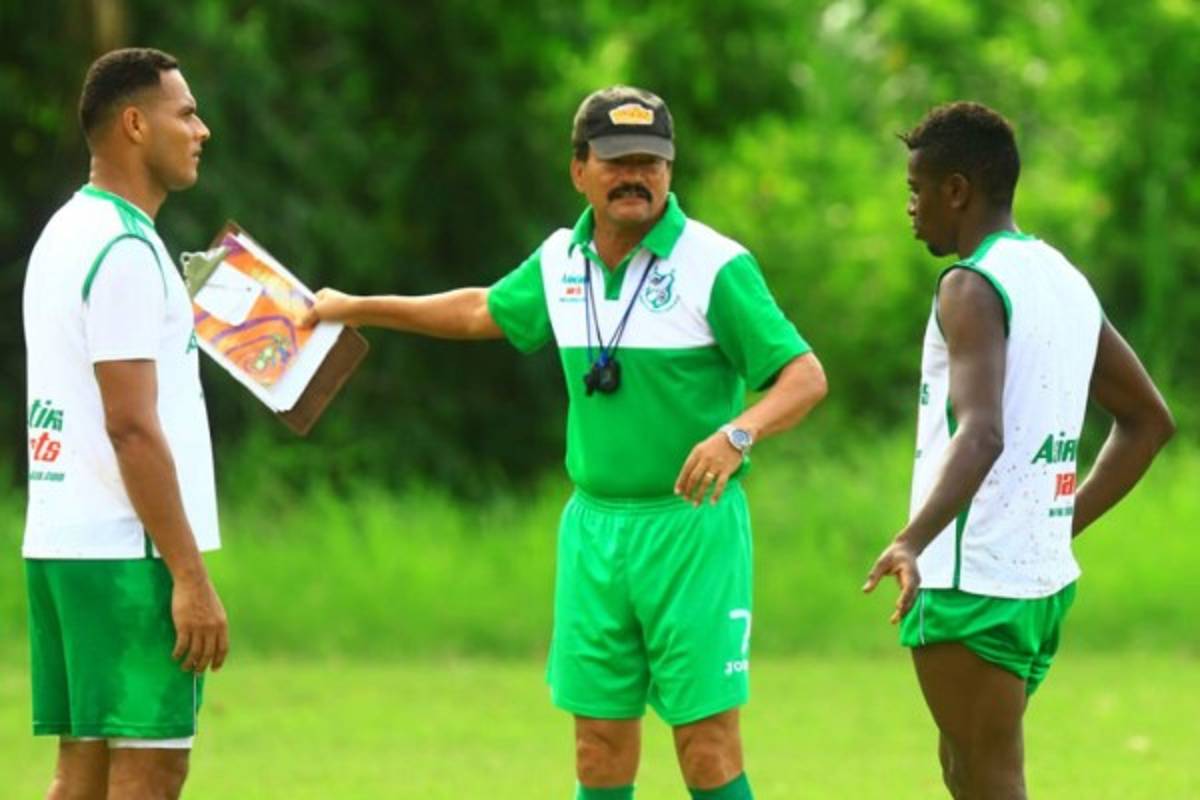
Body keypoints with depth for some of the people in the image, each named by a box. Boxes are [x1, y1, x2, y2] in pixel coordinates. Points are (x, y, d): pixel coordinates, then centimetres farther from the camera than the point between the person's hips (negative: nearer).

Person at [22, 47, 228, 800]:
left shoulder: (65, 234, 16)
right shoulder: (125, 250, -14)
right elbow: (131, 428, -19)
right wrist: (190, 577, -19)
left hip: (58, 542, 9)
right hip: (126, 549, -9)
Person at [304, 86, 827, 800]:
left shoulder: (716, 266, -10)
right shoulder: (562, 261, 8)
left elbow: (805, 375, -13)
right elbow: (484, 311, 29)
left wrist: (738, 434, -32)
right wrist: (357, 308, 35)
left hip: (692, 521, -5)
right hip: (594, 521, 5)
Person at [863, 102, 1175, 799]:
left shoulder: (972, 287, -14)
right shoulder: (1067, 283, 13)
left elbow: (982, 434, -29)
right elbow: (1149, 421, 23)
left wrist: (913, 542, -41)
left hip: (975, 583, -9)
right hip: (1046, 578, 9)